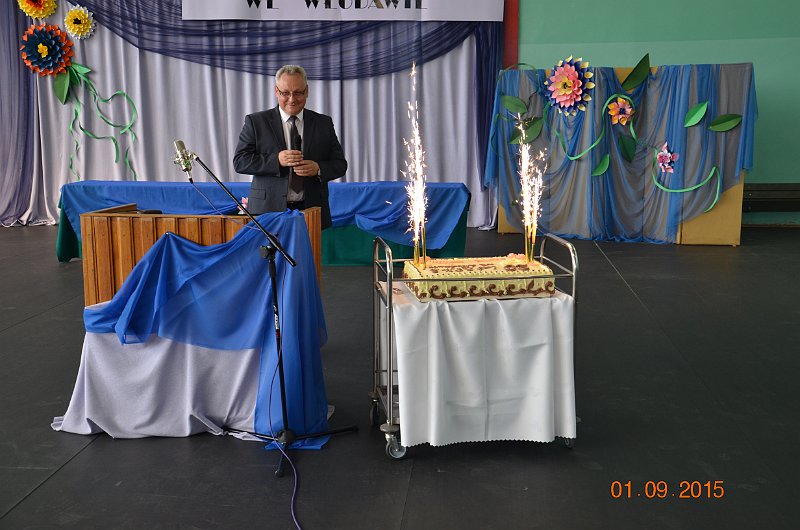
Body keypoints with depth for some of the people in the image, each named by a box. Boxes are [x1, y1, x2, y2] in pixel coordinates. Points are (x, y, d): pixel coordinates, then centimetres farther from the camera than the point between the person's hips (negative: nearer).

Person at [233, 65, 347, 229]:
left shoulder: (324, 123, 11)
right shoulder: (256, 121, 5)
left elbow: (340, 163, 11)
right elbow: (239, 161, -2)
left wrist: (318, 169, -11)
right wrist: (276, 160, -16)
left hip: (312, 211, 2)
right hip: (269, 211, -1)